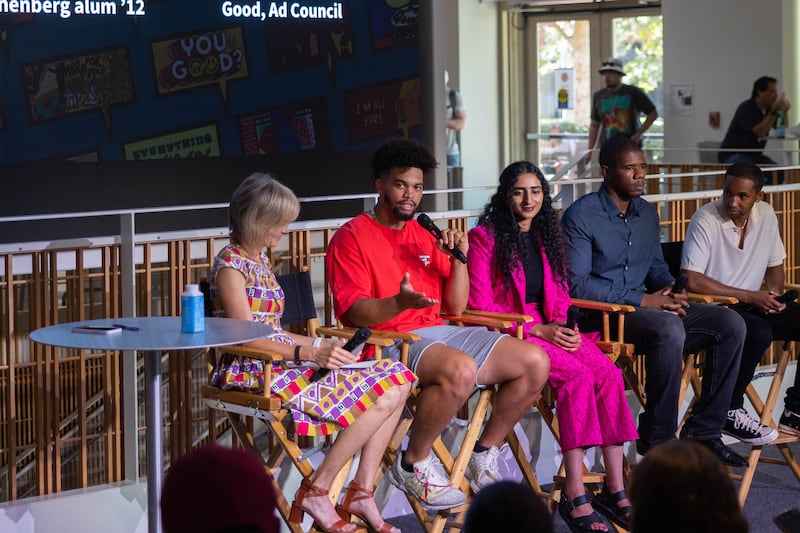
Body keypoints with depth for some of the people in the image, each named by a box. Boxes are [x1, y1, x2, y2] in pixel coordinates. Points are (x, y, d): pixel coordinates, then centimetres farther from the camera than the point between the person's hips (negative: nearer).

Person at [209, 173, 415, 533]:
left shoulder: (259, 260, 18)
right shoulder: (231, 265, -10)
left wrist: (320, 345, 7)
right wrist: (309, 353, -23)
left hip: (281, 362, 9)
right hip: (254, 372, -9)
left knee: (395, 381, -3)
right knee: (380, 396, -19)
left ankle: (361, 493, -6)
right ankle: (316, 493, -11)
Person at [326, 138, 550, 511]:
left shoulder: (424, 237, 20)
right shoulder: (352, 237, -1)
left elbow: (456, 307, 17)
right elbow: (353, 312, -13)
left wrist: (459, 258, 1)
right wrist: (401, 303, -31)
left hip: (437, 333, 8)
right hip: (388, 341, -7)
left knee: (535, 363, -5)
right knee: (461, 370, -38)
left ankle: (484, 455, 9)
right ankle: (414, 464, -16)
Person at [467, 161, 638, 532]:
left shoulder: (547, 236, 18)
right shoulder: (485, 237, -2)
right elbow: (480, 305, -8)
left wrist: (563, 325, -3)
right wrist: (537, 329, -15)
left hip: (550, 330, 6)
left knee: (609, 374, -22)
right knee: (578, 377, -31)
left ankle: (615, 489, -23)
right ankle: (575, 496, -32)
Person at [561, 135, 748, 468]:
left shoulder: (647, 214, 15)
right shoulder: (581, 216, -9)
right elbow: (576, 284, -15)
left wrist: (671, 289, -1)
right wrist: (642, 300, -18)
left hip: (648, 307, 8)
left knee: (730, 324, -10)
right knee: (668, 328, -37)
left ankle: (703, 432, -6)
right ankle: (657, 441, -25)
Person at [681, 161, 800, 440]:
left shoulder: (766, 215, 4)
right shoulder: (706, 220, -16)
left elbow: (775, 265, 18)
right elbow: (692, 281, -22)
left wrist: (773, 294, -5)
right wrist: (749, 296, -20)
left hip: (753, 303, 7)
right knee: (760, 333, -35)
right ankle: (729, 412, -18)